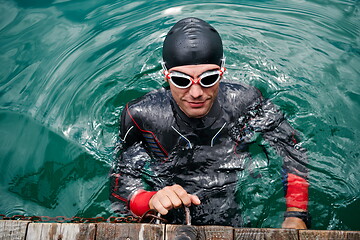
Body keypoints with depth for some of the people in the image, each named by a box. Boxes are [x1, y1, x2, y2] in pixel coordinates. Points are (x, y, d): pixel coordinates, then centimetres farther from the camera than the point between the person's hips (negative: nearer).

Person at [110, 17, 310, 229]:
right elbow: (121, 186, -9)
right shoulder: (141, 117, -13)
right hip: (171, 230, 0)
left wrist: (296, 217, -15)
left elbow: (293, 155, -2)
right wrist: (151, 201, -31)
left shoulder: (247, 104, -10)